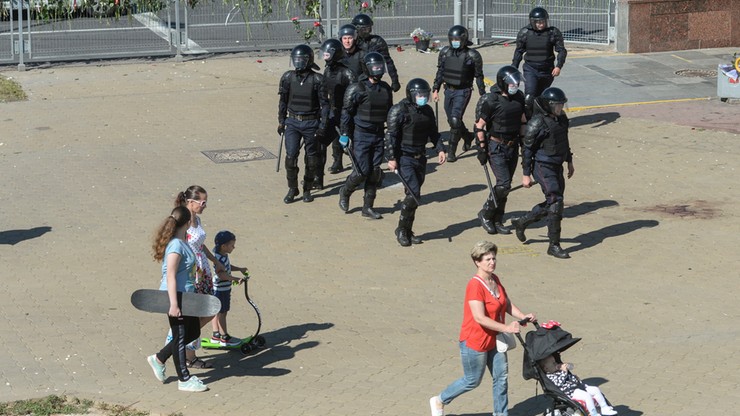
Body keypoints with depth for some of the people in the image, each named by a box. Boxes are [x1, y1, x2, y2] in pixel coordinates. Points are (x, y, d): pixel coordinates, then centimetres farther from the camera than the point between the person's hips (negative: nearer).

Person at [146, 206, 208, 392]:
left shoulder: (182, 242, 8)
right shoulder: (176, 246, -21)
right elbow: (170, 277, -23)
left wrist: (195, 290, 27)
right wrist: (173, 304, -25)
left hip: (187, 295, 10)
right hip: (176, 296, -10)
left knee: (193, 332, 17)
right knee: (180, 337, 2)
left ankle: (159, 359, 27)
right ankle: (184, 380, 13)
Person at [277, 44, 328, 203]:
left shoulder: (317, 80, -8)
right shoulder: (288, 77, 0)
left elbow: (323, 104, -4)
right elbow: (283, 101, 10)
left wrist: (323, 125, -7)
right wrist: (281, 121, 9)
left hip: (311, 123, -2)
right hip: (293, 122, 2)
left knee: (311, 158, 6)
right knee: (291, 156, -7)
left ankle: (307, 190, 22)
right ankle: (292, 189, 8)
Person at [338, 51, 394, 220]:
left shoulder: (386, 88, 7)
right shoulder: (357, 89, -11)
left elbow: (389, 112, 18)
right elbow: (346, 111, -8)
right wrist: (344, 134, -12)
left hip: (379, 135, 5)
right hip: (361, 136, -5)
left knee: (375, 172, 4)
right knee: (362, 171, -8)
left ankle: (368, 207, 14)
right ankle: (345, 192, 21)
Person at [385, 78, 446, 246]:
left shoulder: (427, 111, 10)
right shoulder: (399, 110, -11)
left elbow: (433, 133, 20)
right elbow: (391, 135, -13)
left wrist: (440, 149, 7)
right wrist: (391, 158, -18)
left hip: (420, 158, 7)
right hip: (404, 158, -7)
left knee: (414, 195, 9)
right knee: (413, 194, -15)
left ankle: (407, 231, 19)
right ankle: (402, 229, -1)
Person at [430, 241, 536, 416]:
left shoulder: (495, 280, 3)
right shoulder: (475, 285, -24)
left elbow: (507, 303, 7)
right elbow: (480, 318, -30)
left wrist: (523, 316, -11)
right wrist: (506, 328, -32)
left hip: (494, 340, 8)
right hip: (474, 342, -8)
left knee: (501, 377, 9)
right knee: (472, 380, 7)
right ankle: (439, 401, 27)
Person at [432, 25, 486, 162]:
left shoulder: (472, 56, -10)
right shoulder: (445, 52, 2)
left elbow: (479, 76, -2)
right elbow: (440, 72, 12)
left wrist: (483, 95, 1)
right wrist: (435, 89, 9)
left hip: (463, 91, -5)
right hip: (449, 90, 5)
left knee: (455, 120, -16)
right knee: (452, 121, 14)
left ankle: (451, 152, -8)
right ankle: (467, 136, 43)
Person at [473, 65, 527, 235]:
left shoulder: (519, 97, 4)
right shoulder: (490, 100, -16)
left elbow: (522, 121, 16)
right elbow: (480, 126, -12)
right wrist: (482, 149, -12)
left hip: (513, 146, 6)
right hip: (496, 147, -6)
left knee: (505, 185, 10)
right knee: (503, 184, -13)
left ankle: (497, 221, 21)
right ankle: (485, 214, 7)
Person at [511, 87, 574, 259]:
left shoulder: (562, 119, 6)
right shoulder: (537, 123, -18)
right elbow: (527, 150, -14)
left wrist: (569, 161, 23)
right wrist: (526, 175, -13)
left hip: (556, 166, 8)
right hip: (543, 166, -8)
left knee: (551, 204, 15)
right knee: (555, 202, -11)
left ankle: (521, 222, 35)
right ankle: (554, 246, -3)